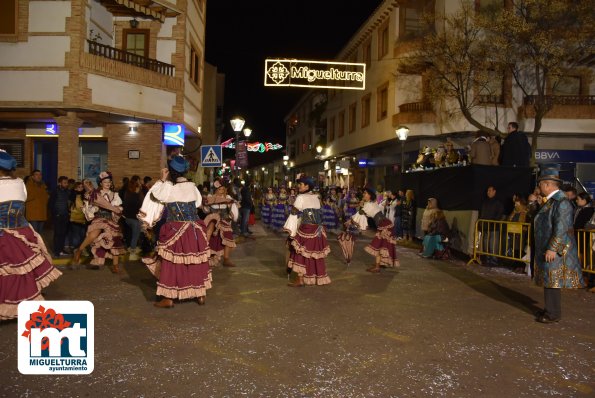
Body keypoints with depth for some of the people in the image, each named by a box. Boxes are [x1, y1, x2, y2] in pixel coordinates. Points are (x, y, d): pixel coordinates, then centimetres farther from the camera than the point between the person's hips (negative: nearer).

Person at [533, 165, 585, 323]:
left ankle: (554, 314, 5)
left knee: (553, 281, -3)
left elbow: (561, 228, -23)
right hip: (546, 248, 9)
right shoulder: (550, 201, 12)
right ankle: (550, 309, 25)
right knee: (548, 280, 15)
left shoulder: (561, 202, -18)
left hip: (555, 250, -9)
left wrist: (552, 249, -24)